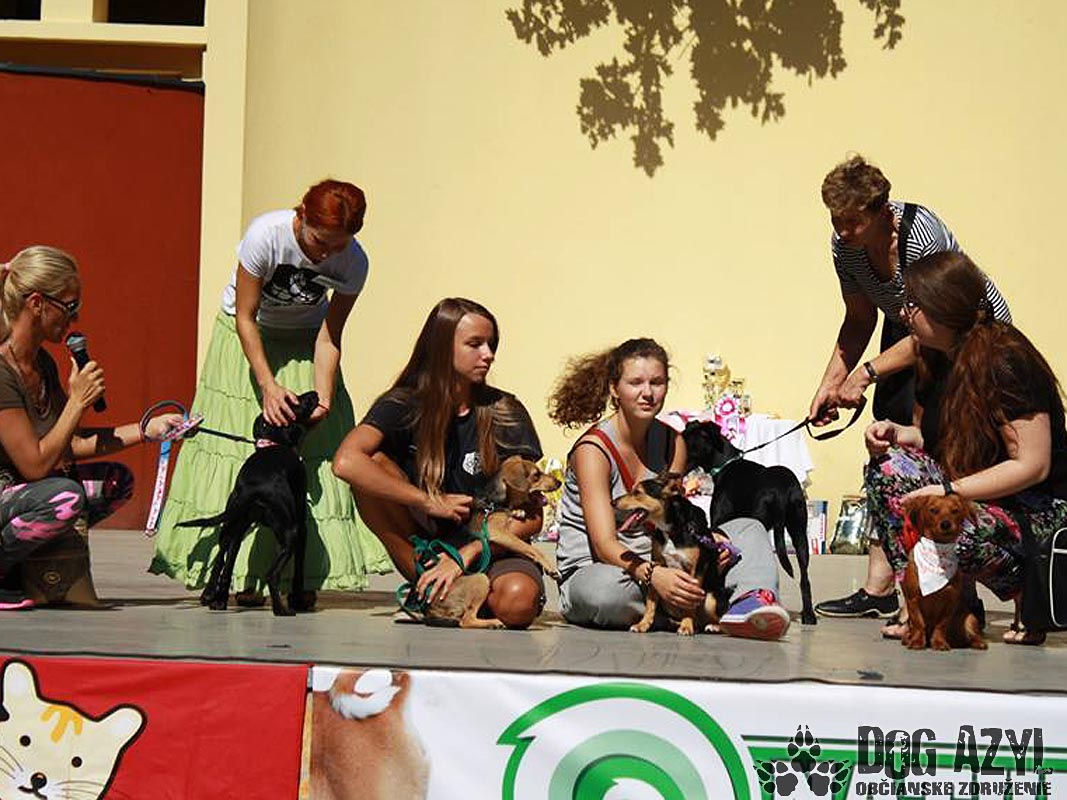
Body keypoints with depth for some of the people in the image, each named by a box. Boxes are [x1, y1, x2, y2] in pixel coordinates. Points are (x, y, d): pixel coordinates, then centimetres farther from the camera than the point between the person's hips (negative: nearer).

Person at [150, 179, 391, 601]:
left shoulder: (353, 263, -23)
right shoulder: (266, 234, -32)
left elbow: (328, 337, -15)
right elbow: (245, 318, -23)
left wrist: (323, 396, -30)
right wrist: (268, 384, -33)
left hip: (303, 341, 2)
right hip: (246, 335, -2)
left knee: (314, 450, -10)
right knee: (237, 445, -9)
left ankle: (301, 573, -8)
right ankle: (239, 575, -7)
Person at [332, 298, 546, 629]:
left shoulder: (506, 413, -4)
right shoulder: (405, 405, -4)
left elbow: (531, 517, -8)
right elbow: (346, 462, -23)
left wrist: (465, 555, -20)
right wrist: (431, 503, -22)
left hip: (492, 547, 0)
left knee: (518, 602, -35)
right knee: (375, 463, -21)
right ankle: (429, 586, -13)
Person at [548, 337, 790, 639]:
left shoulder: (672, 442, 6)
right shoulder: (594, 449, -15)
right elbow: (604, 543, -24)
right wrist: (652, 574, -42)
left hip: (656, 562, 7)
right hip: (590, 568, -7)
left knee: (748, 529, -5)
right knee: (606, 591, -43)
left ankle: (752, 599, -36)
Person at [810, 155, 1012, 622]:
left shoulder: (922, 236, -32)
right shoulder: (844, 245, -11)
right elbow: (859, 320, 3)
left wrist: (866, 374, -30)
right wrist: (829, 385, -7)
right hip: (907, 335, 7)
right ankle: (878, 591, -4)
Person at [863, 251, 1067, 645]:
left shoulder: (1006, 361, -21)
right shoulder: (937, 360, 5)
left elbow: (1033, 466, -23)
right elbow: (931, 437, 15)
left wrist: (949, 492, -26)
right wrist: (897, 433, -9)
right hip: (974, 491, 8)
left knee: (955, 533, -35)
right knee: (886, 468, -13)